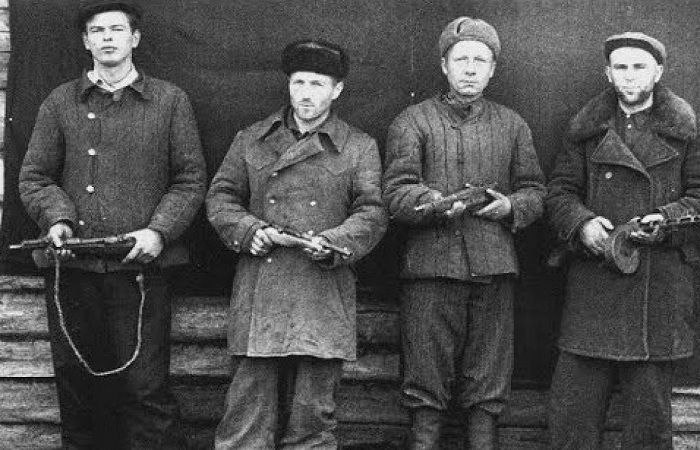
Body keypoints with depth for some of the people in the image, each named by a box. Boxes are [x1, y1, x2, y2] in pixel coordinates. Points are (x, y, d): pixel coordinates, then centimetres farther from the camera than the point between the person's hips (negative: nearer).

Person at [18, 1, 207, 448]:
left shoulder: (170, 101, 8)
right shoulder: (60, 103, 12)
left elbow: (191, 180, 5)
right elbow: (34, 176, 11)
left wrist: (159, 230, -10)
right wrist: (57, 218, -9)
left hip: (141, 268, -2)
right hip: (72, 272, 2)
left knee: (146, 389, -4)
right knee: (76, 387, 10)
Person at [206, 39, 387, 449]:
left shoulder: (360, 148, 9)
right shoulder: (250, 140, 14)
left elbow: (372, 214, 3)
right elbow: (220, 197, 14)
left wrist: (333, 243, -15)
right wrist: (249, 230, -5)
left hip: (323, 297, -1)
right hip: (259, 298, 1)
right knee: (248, 409, -1)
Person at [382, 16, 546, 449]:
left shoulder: (512, 126, 15)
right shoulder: (413, 121, 5)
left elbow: (535, 191, 15)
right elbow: (396, 193, -4)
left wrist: (510, 206, -6)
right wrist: (438, 203, -23)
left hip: (494, 268, 2)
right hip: (431, 266, -2)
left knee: (488, 387, 6)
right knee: (426, 383, 1)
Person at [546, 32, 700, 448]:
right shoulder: (587, 128, 12)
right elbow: (561, 191, 11)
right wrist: (582, 224, -8)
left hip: (661, 285, -2)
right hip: (594, 285, 2)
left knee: (650, 404, 6)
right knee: (573, 401, 1)